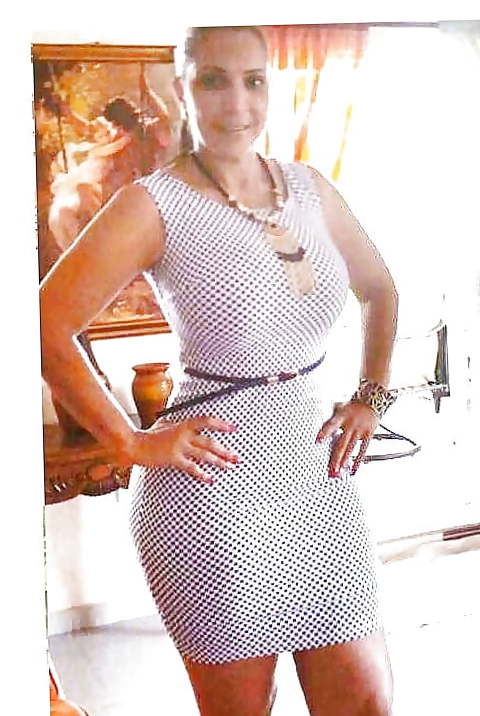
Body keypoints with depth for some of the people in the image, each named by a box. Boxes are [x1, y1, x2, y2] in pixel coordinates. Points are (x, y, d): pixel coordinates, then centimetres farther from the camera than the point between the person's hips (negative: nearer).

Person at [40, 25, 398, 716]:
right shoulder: (155, 205, -9)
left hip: (320, 478, 5)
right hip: (216, 494, -5)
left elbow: (380, 290, 22)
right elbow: (48, 325, -11)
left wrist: (370, 399, 12)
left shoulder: (310, 189, 7)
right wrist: (133, 442, -10)